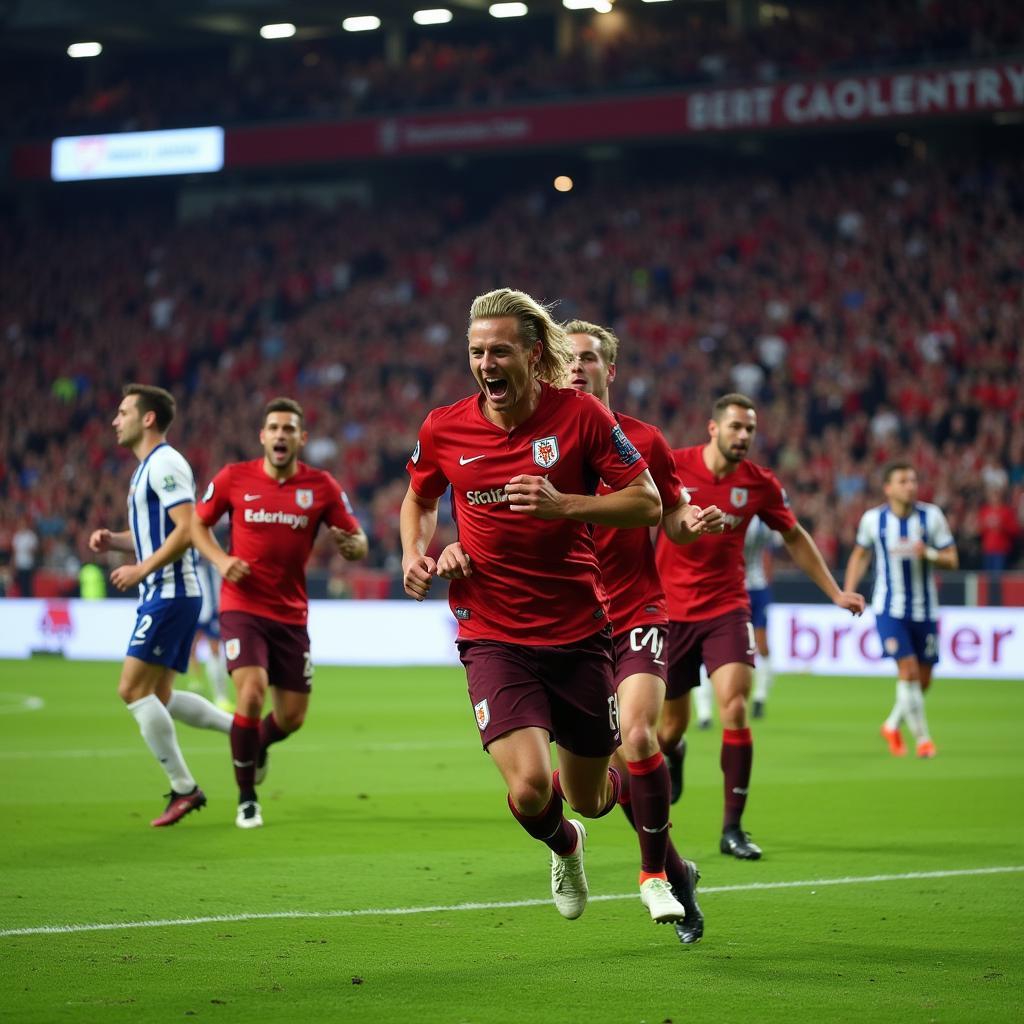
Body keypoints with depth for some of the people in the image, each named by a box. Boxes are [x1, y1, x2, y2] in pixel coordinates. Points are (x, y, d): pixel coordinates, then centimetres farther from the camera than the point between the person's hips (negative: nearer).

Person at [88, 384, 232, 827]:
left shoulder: (164, 463, -13)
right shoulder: (148, 468, 19)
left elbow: (187, 529, -22)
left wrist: (141, 570, -19)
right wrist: (114, 540, 9)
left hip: (169, 594, -10)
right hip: (164, 595, 10)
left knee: (133, 689, -10)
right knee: (159, 697, 11)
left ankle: (183, 788, -5)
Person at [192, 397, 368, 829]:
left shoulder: (322, 487, -2)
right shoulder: (234, 478, -4)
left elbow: (358, 543, 1)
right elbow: (198, 523, 9)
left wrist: (350, 545, -24)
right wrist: (221, 560, -9)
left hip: (291, 614, 2)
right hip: (242, 607, -2)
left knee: (292, 717, 5)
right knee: (251, 693, -22)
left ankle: (257, 745, 44)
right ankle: (246, 799, -3)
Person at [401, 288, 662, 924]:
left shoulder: (581, 414, -8)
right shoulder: (444, 430, -2)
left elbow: (648, 504, -6)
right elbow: (419, 499, 19)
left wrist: (564, 505, -20)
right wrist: (416, 553, 0)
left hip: (579, 633, 0)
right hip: (492, 638, 0)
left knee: (589, 798, 11)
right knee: (529, 790, -19)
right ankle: (564, 846, 19)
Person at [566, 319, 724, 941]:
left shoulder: (644, 441, 4)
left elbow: (674, 521, 12)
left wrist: (696, 522, -11)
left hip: (638, 614, -1)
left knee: (636, 733, -23)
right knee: (617, 764, 2)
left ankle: (656, 871, -5)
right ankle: (677, 871, 23)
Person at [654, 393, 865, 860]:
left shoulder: (760, 484, -2)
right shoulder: (671, 467, -9)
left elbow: (794, 537, 13)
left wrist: (836, 593, 14)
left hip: (726, 609, 1)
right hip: (670, 608, -1)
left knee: (734, 710, -18)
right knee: (671, 726, 6)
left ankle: (732, 828, -9)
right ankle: (670, 757, 47)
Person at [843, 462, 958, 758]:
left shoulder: (932, 516, -4)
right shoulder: (873, 519, -4)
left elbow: (952, 559, -2)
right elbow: (860, 555, 13)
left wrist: (927, 553, -22)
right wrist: (848, 593, 3)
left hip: (924, 610, 2)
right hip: (889, 608, -2)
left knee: (923, 680, 7)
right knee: (908, 670, -15)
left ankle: (893, 725, 32)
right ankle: (922, 738, -2)